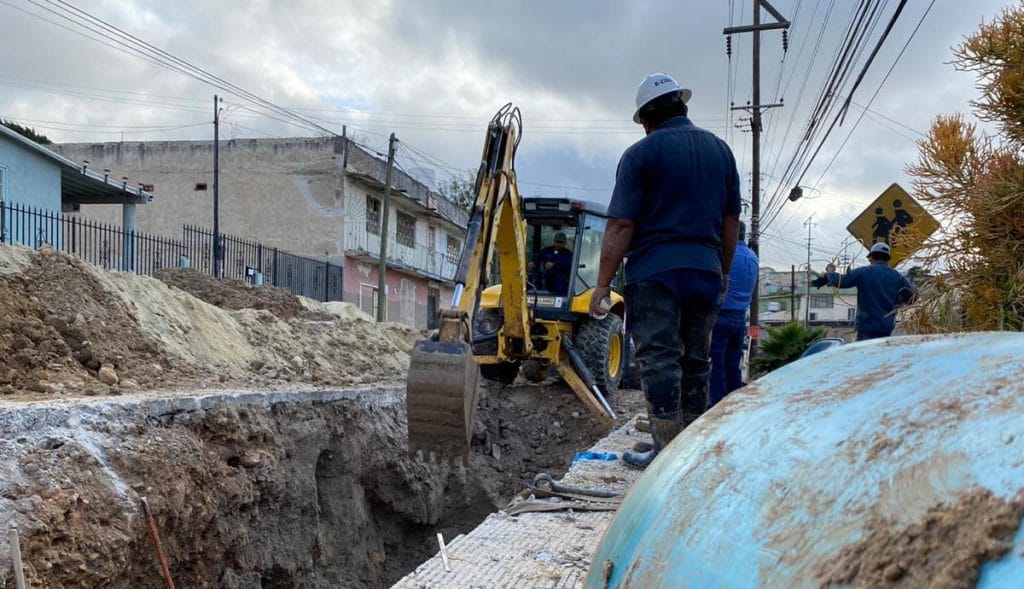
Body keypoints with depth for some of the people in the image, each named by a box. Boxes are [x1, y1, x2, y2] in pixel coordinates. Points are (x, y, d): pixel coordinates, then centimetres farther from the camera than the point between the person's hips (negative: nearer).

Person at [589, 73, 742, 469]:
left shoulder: (641, 154, -5)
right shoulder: (720, 150, 13)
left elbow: (621, 226, -10)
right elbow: (732, 220, 16)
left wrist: (603, 284, -7)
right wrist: (724, 271, 26)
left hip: (655, 272, -6)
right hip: (706, 272, 6)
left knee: (659, 361, -4)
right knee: (696, 361, 13)